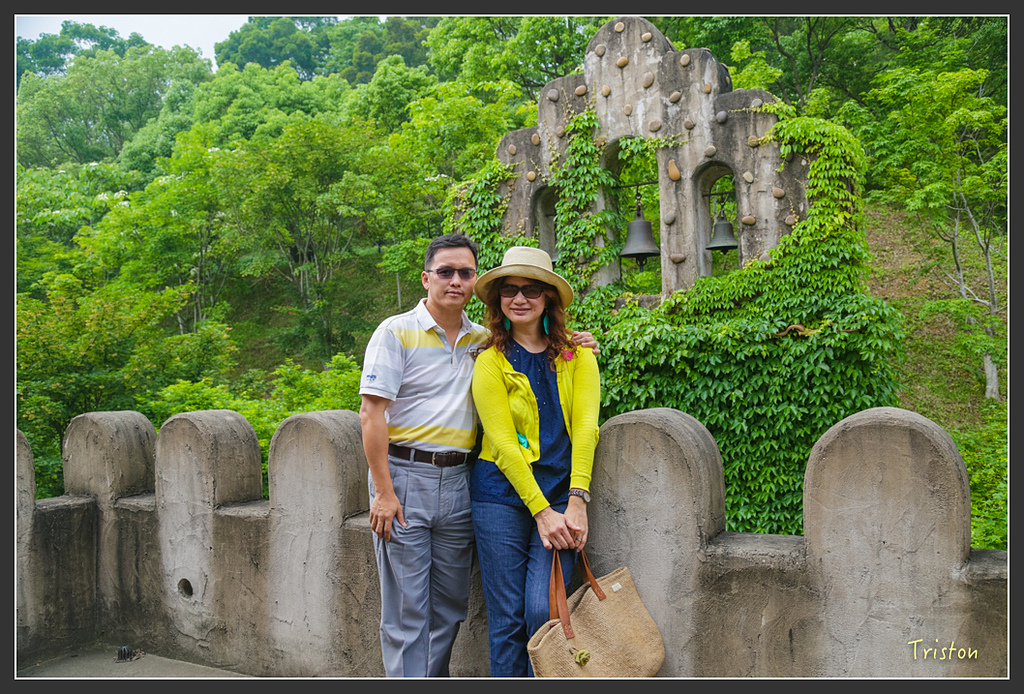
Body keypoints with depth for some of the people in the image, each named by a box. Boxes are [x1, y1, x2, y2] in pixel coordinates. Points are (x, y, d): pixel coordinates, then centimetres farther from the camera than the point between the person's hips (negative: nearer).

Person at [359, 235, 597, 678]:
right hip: (404, 476, -5)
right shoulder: (397, 332, -3)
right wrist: (383, 491, -14)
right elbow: (371, 413, -8)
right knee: (405, 612, 0)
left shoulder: (484, 339, 11)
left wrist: (570, 344, 5)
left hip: (459, 482, 5)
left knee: (449, 608, 12)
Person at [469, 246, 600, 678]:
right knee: (507, 617, 2)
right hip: (503, 496, -1)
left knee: (542, 609, -8)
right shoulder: (491, 362, 1)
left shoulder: (577, 357, 7)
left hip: (562, 497, 1)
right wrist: (541, 512, -13)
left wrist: (576, 501, -15)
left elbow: (585, 427, -3)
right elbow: (504, 443, -6)